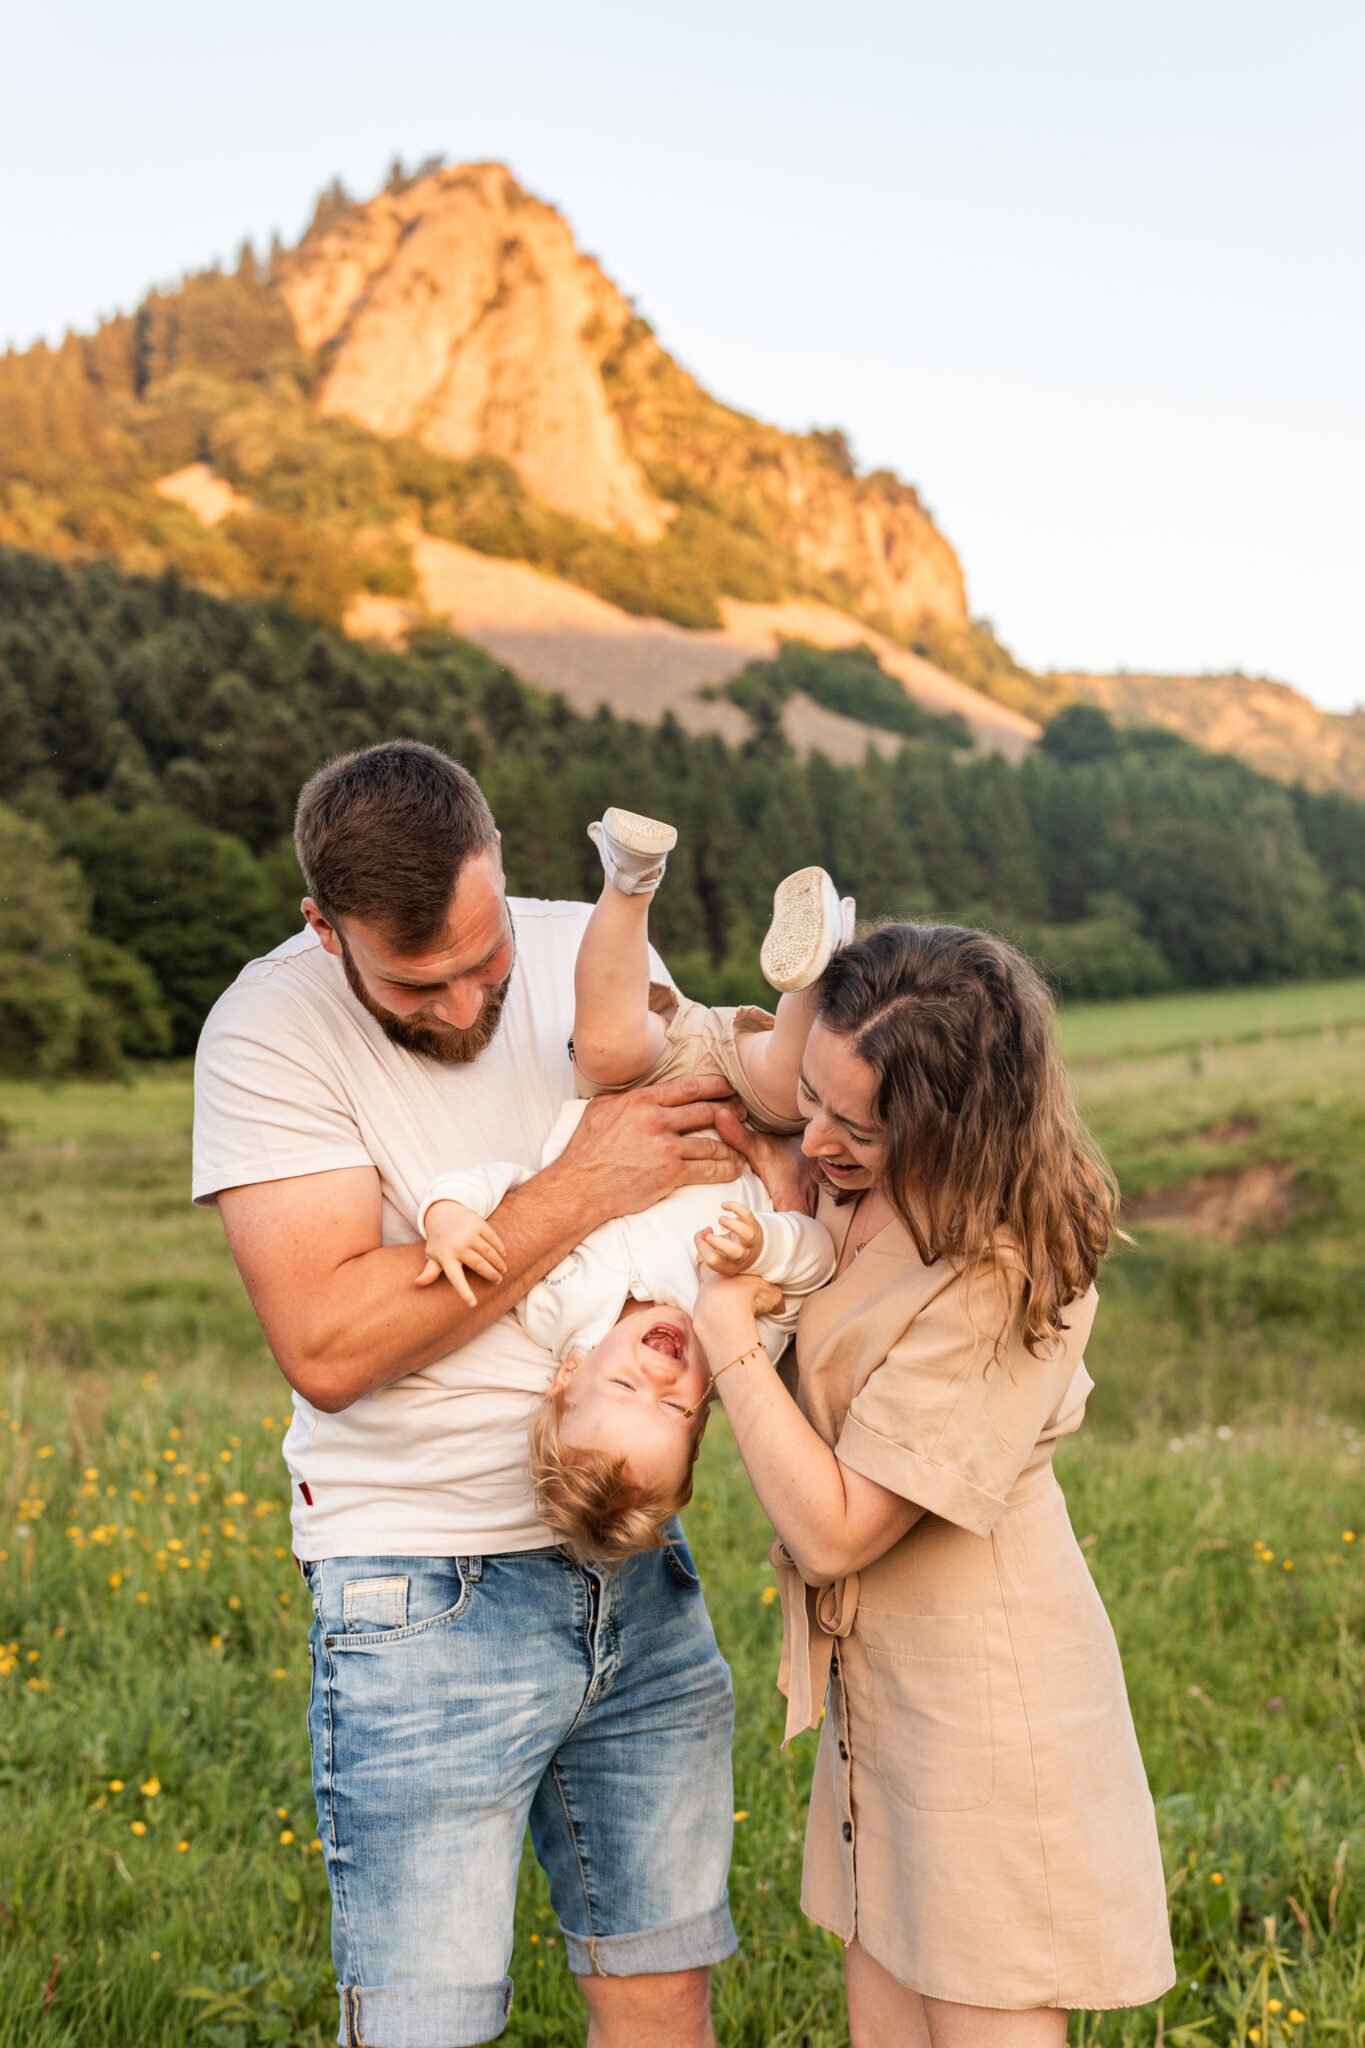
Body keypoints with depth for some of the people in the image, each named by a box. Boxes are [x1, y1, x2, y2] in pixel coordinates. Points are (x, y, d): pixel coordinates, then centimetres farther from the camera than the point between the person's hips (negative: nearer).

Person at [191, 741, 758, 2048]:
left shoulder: (593, 957, 1)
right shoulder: (271, 1032, -13)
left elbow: (733, 1129, 14)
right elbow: (325, 1344, -21)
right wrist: (576, 1193, -21)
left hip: (640, 1572, 5)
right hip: (428, 1601, -4)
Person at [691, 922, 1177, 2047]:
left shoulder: (997, 1286, -27)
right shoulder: (861, 1190, -4)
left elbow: (832, 1530, -25)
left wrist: (728, 1323, -24)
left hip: (980, 1693, -8)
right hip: (886, 1685, 8)